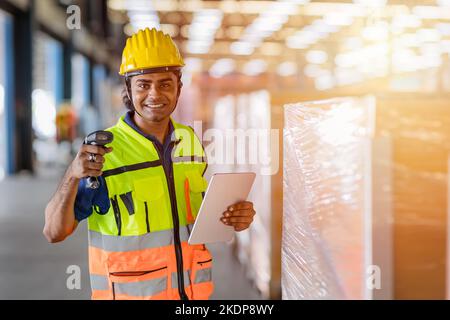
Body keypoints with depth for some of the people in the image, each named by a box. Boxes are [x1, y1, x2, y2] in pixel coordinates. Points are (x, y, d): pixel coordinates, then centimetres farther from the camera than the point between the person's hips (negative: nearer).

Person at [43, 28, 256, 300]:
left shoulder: (190, 141, -1)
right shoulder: (101, 152, -16)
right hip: (129, 292, -4)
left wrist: (234, 218, -9)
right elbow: (54, 233, -15)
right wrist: (72, 176, -32)